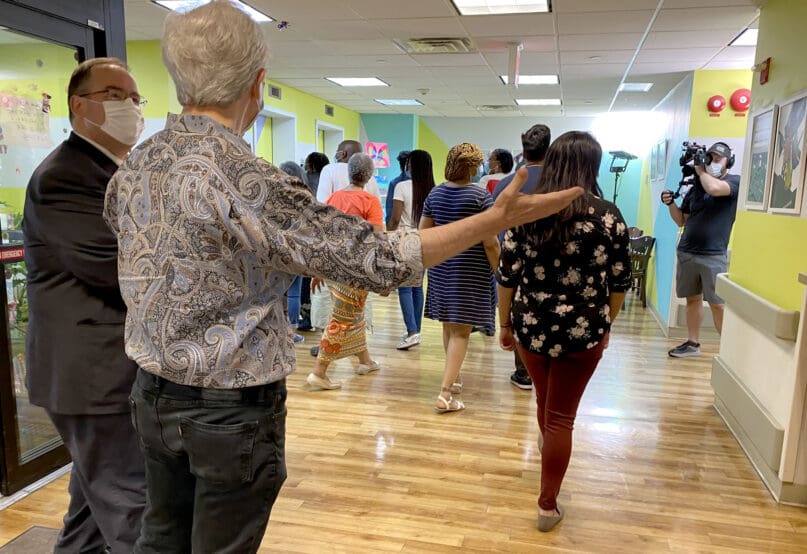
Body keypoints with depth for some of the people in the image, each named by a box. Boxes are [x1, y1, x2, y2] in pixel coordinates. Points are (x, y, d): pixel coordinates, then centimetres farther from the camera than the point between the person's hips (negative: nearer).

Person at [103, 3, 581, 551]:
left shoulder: (133, 166, -1)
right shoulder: (250, 182, -26)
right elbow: (374, 258, -26)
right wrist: (499, 217, -22)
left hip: (154, 395, 7)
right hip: (231, 409, -7)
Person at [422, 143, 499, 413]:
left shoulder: (435, 194, 4)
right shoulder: (481, 197, -12)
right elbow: (490, 242, -14)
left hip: (441, 267, 6)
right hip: (470, 270, -6)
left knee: (448, 326, 19)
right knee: (461, 331, -2)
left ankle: (453, 378, 36)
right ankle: (445, 394, -6)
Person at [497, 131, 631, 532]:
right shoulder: (609, 216, -8)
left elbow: (507, 275, -5)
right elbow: (619, 281, -1)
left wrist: (505, 324, 8)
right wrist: (606, 325, 15)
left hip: (531, 325, 2)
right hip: (582, 330, -2)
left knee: (545, 402, 27)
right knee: (562, 416, 8)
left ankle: (548, 449, 56)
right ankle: (548, 506, 18)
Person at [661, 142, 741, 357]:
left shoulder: (735, 182, -2)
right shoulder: (696, 187, 13)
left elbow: (714, 188, -25)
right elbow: (681, 220, 16)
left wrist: (700, 171, -6)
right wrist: (670, 203, -2)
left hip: (714, 256, -5)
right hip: (686, 253, 5)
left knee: (717, 304, -6)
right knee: (692, 299, 11)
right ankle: (692, 343, 20)